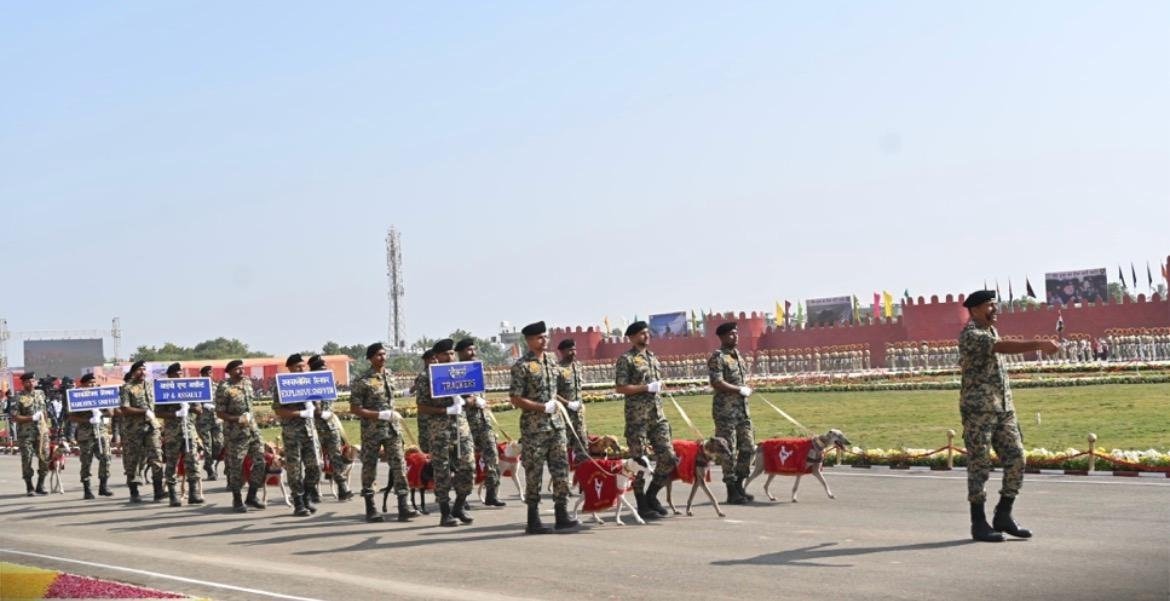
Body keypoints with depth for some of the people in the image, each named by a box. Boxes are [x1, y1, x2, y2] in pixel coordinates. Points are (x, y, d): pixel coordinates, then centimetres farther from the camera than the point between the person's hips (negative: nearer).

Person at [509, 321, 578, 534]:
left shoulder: (551, 360, 12)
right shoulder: (522, 366, -9)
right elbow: (515, 399, -12)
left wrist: (556, 403, 10)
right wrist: (543, 407, -14)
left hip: (556, 423, 6)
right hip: (534, 427, -6)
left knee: (561, 468, 3)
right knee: (534, 472, -1)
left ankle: (562, 515, 9)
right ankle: (533, 521, 5)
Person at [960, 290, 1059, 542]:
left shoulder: (992, 332, 17)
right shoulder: (970, 335, -12)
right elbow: (1003, 347, -28)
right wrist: (1038, 345, -37)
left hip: (1004, 408, 8)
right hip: (978, 409, -8)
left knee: (1016, 460, 2)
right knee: (980, 465, -3)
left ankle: (1003, 516, 11)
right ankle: (979, 524, 4)